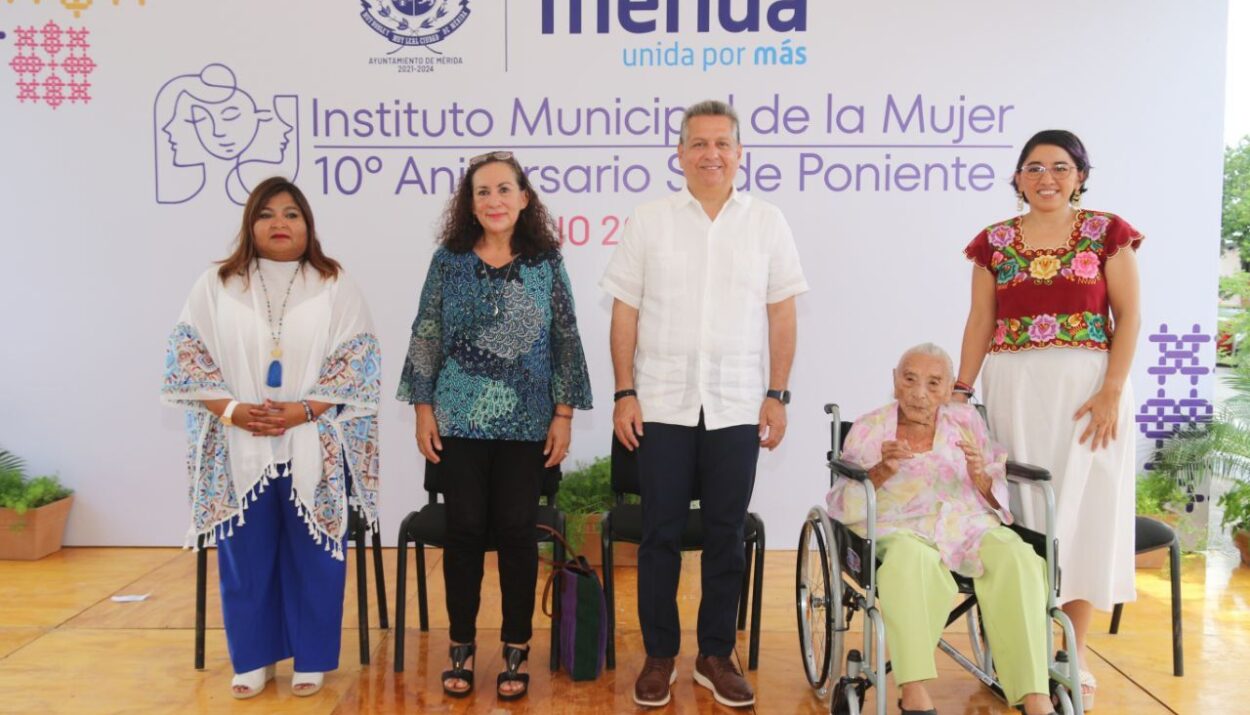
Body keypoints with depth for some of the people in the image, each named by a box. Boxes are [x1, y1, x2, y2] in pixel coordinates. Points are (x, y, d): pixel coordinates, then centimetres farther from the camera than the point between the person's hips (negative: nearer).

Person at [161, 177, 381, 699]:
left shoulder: (335, 287, 2)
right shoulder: (216, 285, 6)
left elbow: (357, 362, -4)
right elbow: (188, 357, 2)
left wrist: (304, 410, -15)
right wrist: (231, 410, -13)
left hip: (313, 449, -1)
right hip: (239, 448, 1)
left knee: (313, 556, 5)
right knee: (245, 557, 7)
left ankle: (311, 659, 19)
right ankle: (252, 658, 24)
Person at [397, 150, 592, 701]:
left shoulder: (546, 262, 2)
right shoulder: (449, 259, 2)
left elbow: (566, 340, 3)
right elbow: (426, 337, 4)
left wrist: (564, 414, -1)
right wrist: (423, 408, 0)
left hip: (526, 424, 0)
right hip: (459, 420, 0)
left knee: (517, 531, 5)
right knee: (465, 530, 6)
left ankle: (515, 651, 19)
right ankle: (462, 646, 21)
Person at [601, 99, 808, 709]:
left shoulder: (767, 223, 5)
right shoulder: (649, 221, 3)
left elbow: (781, 315, 6)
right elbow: (625, 312, 3)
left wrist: (777, 395, 1)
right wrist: (624, 393, -3)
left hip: (737, 407, 1)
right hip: (662, 404, 0)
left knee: (726, 536, 8)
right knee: (660, 535, 5)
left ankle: (715, 656, 22)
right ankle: (659, 656, 20)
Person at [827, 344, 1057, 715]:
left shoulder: (967, 420, 15)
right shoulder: (868, 428, 9)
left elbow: (1002, 497, 13)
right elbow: (842, 504, 2)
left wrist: (980, 476, -10)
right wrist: (881, 472, -15)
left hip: (969, 524, 2)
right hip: (902, 528, -2)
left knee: (1017, 559, -31)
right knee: (910, 559, -39)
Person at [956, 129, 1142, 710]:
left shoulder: (1107, 232, 2)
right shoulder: (995, 242, 7)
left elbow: (1128, 316, -1)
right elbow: (980, 322, 7)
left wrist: (1111, 392, -10)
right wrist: (960, 389, -1)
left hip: (1085, 387, -1)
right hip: (1014, 390, 2)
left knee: (1082, 510, 3)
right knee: (1019, 509, 4)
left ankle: (1074, 654, 15)